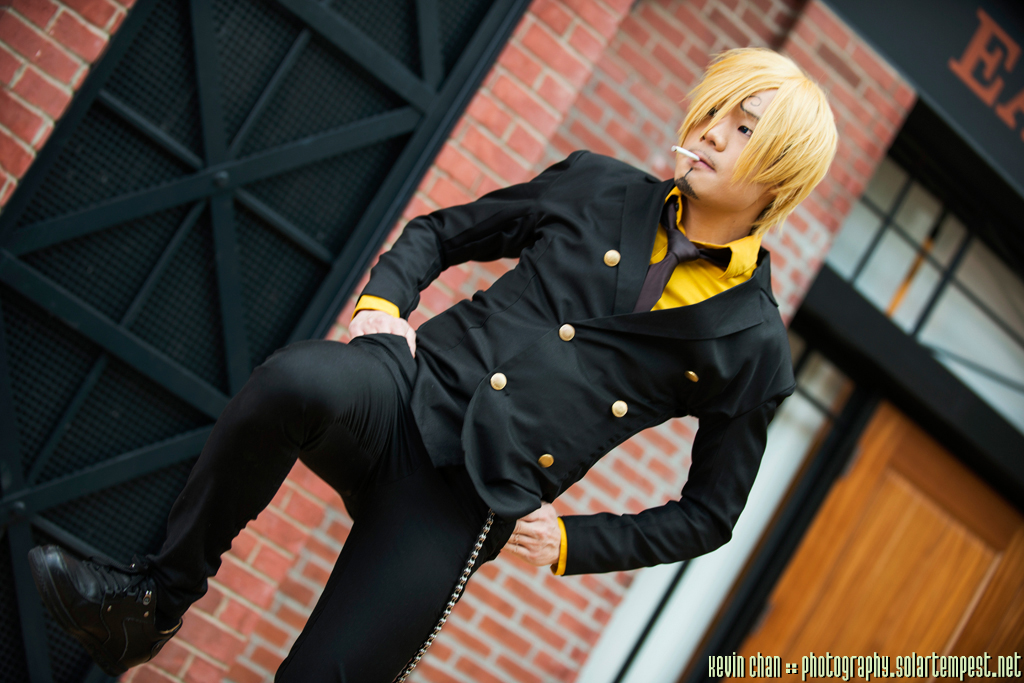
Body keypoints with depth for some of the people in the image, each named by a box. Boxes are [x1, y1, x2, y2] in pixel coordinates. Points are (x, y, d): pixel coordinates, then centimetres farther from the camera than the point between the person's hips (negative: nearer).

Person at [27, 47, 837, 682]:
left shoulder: (751, 344, 5)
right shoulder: (598, 187, 12)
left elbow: (709, 513, 12)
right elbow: (441, 231, 21)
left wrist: (572, 542, 2)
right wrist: (384, 300, 1)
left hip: (464, 503, -1)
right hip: (413, 390, 2)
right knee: (297, 381, -34)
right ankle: (161, 590, -14)